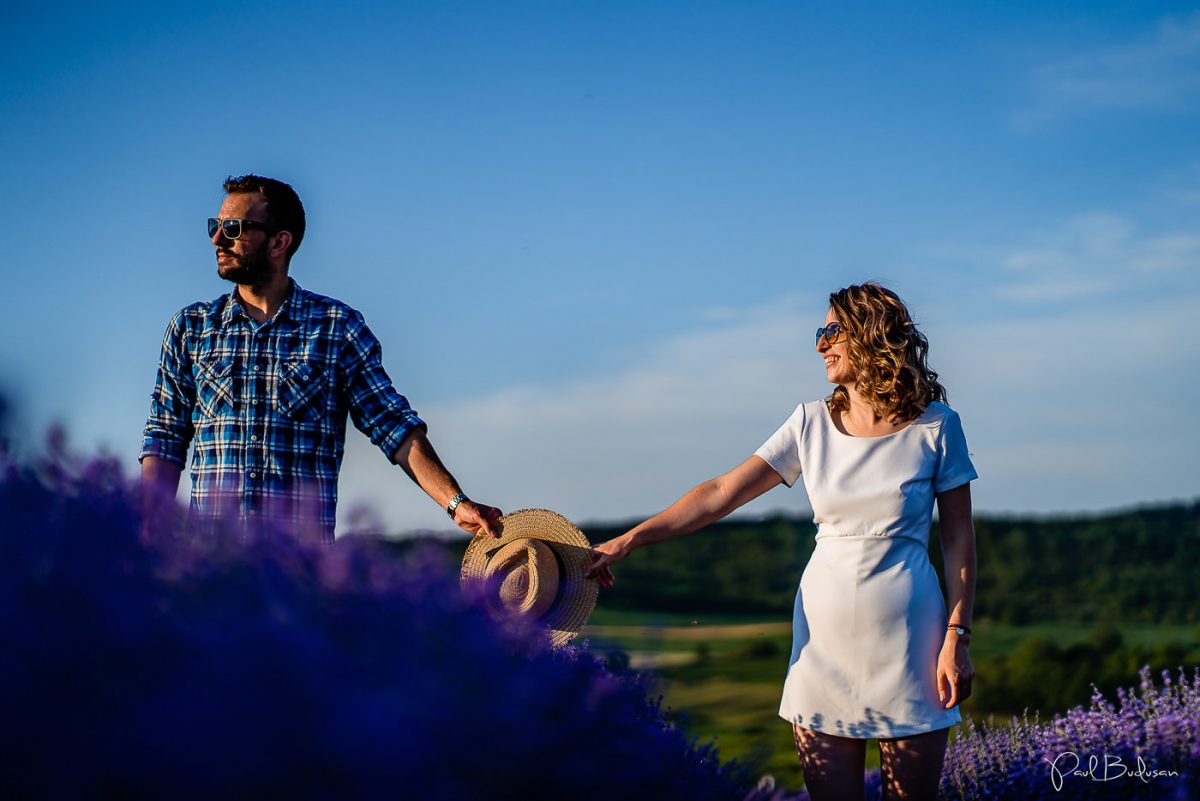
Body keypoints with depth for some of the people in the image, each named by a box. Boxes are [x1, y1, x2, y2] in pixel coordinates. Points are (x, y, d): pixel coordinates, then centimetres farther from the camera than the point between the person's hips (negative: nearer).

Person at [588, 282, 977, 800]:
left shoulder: (935, 427, -1)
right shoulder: (812, 423, 5)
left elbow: (959, 540, 1)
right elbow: (721, 494, 3)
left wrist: (956, 638, -6)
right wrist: (629, 540, -4)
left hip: (906, 639, -2)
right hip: (826, 639, 2)